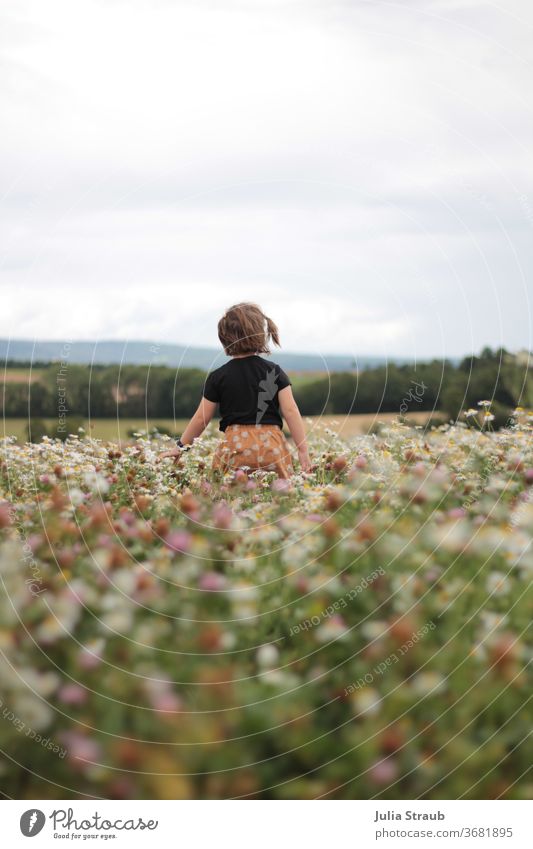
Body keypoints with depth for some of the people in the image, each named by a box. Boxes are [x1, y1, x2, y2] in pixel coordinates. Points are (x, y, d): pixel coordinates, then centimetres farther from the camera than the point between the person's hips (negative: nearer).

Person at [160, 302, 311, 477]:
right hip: (272, 445, 0)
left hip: (235, 444, 0)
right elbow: (291, 411, 1)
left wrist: (181, 447, 22)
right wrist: (303, 450, 4)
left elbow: (201, 417, 10)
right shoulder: (274, 371, 6)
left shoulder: (218, 377, 5)